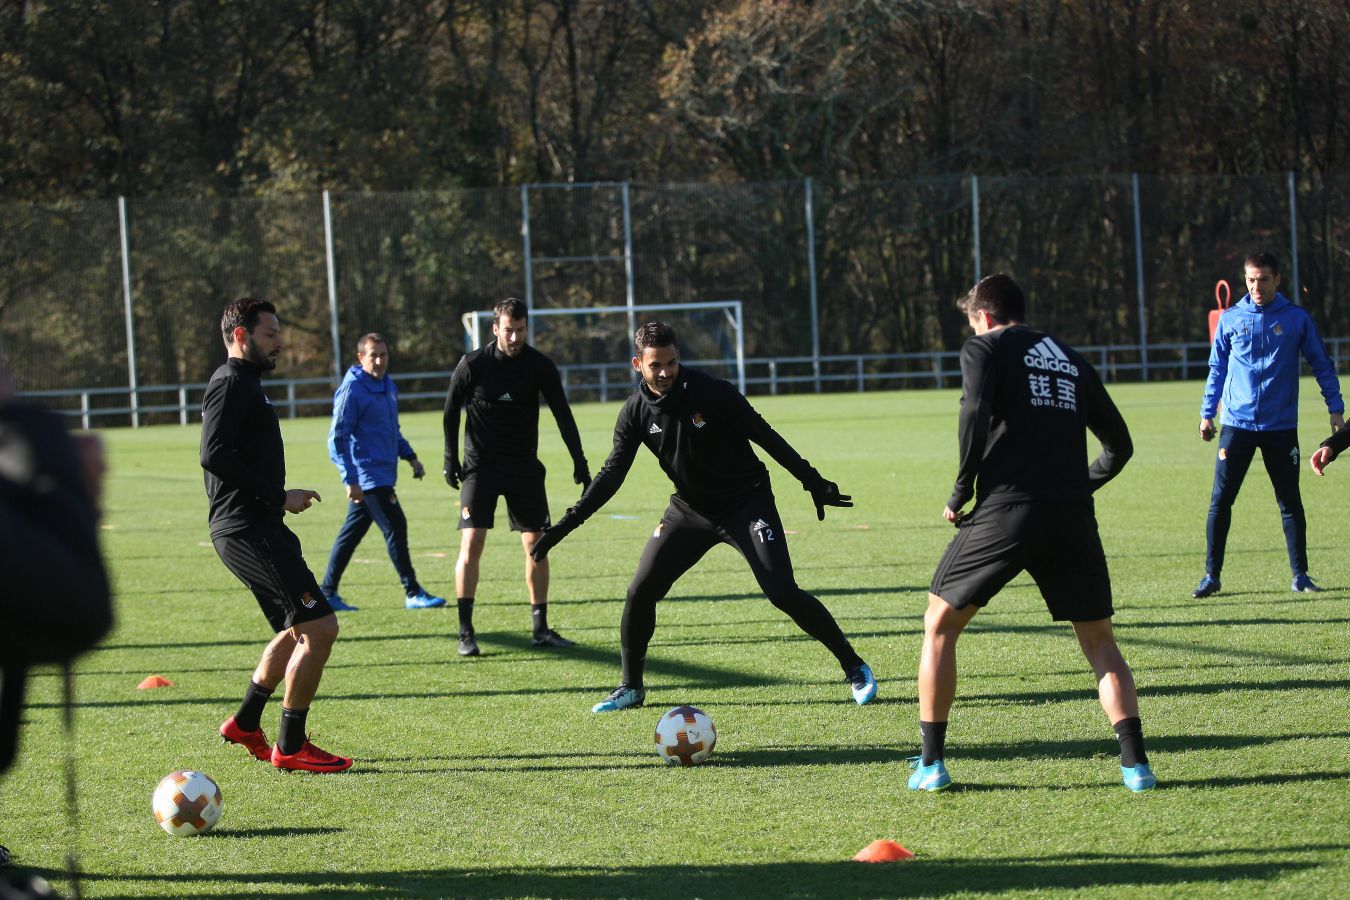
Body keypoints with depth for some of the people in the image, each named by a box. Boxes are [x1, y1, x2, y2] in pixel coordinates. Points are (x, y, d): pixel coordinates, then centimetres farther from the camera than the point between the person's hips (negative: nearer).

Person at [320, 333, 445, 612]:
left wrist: (410, 456, 18)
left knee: (351, 533, 11)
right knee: (395, 527, -9)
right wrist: (350, 479, -20)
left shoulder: (388, 386, 14)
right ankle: (413, 594, -5)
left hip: (382, 473, 8)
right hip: (367, 476, -8)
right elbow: (337, 439, -15)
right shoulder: (352, 391, -13)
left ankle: (328, 592, 17)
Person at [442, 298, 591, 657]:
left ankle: (540, 628, 11)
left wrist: (579, 462, -4)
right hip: (480, 465, -2)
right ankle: (465, 631, -8)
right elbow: (451, 412, 2)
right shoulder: (472, 365, -9)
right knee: (471, 543, -13)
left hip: (524, 466, 2)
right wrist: (450, 461, -1)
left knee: (536, 545, 0)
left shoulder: (540, 366, -5)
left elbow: (562, 414, 1)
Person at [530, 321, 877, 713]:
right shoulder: (636, 412, -7)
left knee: (783, 593, -15)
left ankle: (855, 668, -1)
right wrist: (565, 525, -9)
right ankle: (631, 687, 12)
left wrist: (813, 482, -8)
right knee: (640, 592, -5)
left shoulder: (712, 392, -20)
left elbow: (765, 437, -11)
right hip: (690, 509, 4)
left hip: (748, 503, -4)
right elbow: (612, 475, -2)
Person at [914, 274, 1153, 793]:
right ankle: (1135, 761, -3)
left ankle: (930, 763, 9)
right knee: (1099, 642, 13)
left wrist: (960, 492, -1)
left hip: (1005, 509, -4)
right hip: (1073, 516, 4)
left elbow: (975, 415, -11)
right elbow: (1118, 445, 23)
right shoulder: (1071, 360, 23)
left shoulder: (985, 347, 8)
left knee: (939, 626, 12)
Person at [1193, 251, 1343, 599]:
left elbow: (1321, 365, 7)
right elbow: (1216, 369, 12)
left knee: (1290, 502, 5)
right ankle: (1211, 575, 4)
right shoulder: (1231, 319, 4)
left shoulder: (1297, 319, 1)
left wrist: (1335, 407, 1)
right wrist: (1207, 414, 7)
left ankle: (1300, 575, 14)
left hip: (1281, 426, -1)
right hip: (1237, 423, 1)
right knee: (1220, 500, -3)